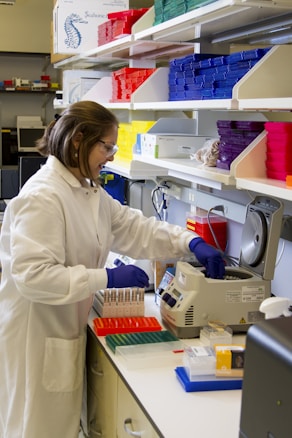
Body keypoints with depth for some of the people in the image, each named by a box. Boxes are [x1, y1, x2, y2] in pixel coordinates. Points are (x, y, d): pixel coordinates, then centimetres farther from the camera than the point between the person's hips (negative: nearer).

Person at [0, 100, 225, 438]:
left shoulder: (90, 192, 8)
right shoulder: (41, 196, -22)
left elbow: (136, 229, 9)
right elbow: (32, 275, -28)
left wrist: (191, 243, -5)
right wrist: (108, 278, -26)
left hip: (66, 330, 9)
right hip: (36, 336, -9)